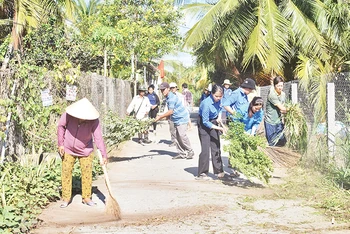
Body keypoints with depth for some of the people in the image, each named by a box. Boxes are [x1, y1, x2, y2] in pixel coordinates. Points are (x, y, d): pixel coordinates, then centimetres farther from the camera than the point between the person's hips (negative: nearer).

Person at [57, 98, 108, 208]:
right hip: (68, 150, 0)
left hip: (85, 151, 0)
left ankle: (86, 197, 14)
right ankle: (66, 198, 13)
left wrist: (104, 155, -35)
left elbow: (98, 137, -27)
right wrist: (60, 144, -5)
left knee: (87, 173, 0)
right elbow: (61, 126, -7)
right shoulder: (68, 115, -25)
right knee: (66, 172, 2)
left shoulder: (94, 121, -27)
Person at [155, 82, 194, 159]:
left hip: (181, 118, -10)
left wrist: (160, 117, -16)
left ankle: (190, 151, -6)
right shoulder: (167, 98, 12)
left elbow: (170, 111, -22)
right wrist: (164, 117, 13)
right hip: (176, 120, 10)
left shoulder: (172, 97, -19)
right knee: (177, 137, 5)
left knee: (182, 135, -16)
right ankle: (181, 153, 8)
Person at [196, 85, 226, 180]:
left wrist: (219, 117, -2)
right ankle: (202, 174, -5)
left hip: (214, 122, 7)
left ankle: (219, 171, 14)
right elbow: (205, 122, -25)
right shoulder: (206, 104, -31)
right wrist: (218, 128, -29)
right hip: (204, 125, -7)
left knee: (216, 147, 8)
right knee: (205, 149, -12)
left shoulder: (219, 100, -11)